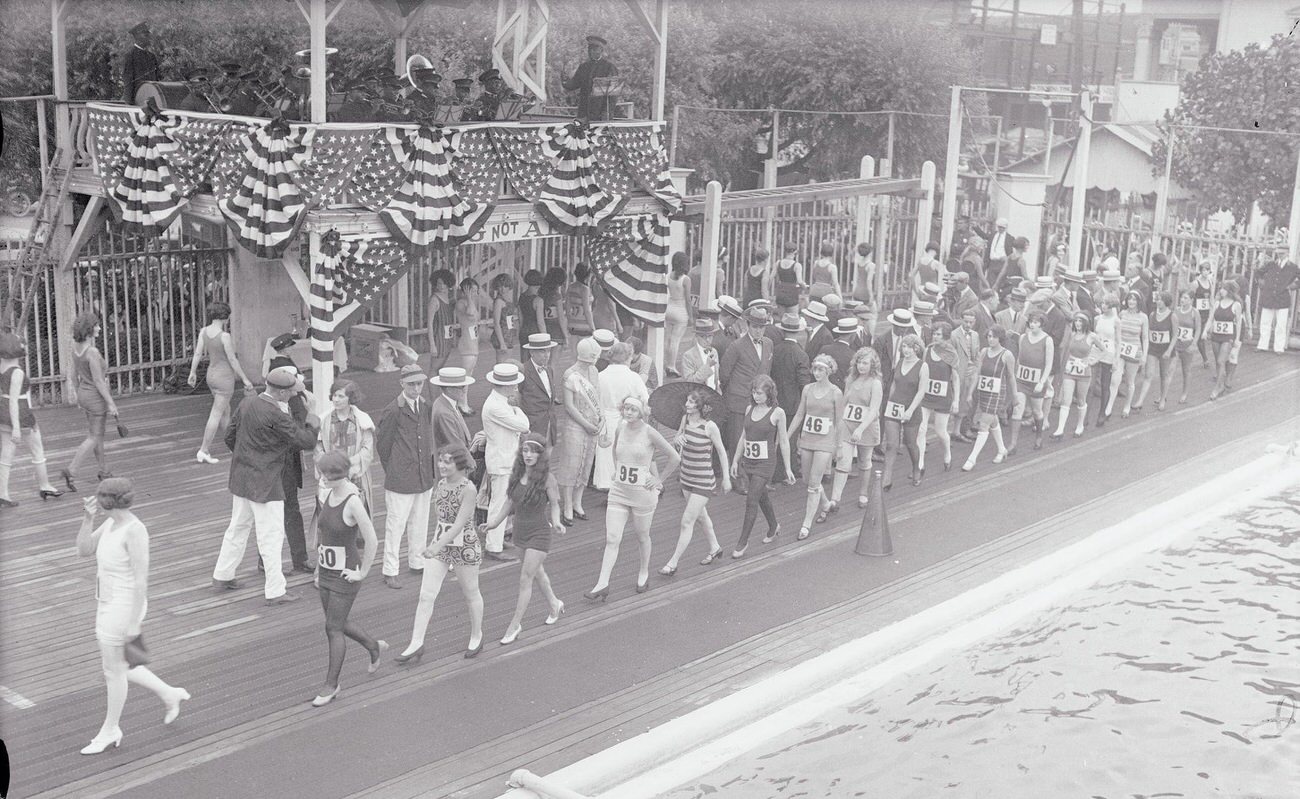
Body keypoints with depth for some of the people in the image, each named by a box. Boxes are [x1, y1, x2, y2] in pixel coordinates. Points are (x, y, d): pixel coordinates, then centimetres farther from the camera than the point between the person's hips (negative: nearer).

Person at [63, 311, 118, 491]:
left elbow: (74, 374, 9)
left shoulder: (76, 347, -1)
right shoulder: (92, 352, -26)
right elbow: (98, 381, -23)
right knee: (94, 438, 3)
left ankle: (104, 471, 30)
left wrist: (79, 395, 21)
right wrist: (111, 403, -17)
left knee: (97, 434, 19)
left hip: (84, 394, 8)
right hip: (97, 397, -8)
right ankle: (71, 471, -3)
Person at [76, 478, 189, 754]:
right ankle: (169, 694, 33)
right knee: (114, 666, 20)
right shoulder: (111, 523, 3)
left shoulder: (134, 531, -24)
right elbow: (84, 550, 7)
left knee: (113, 671, 8)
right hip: (108, 604, 9)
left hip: (124, 608, -9)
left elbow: (141, 579, -23)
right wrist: (88, 518, -8)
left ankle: (110, 730, 27)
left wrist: (134, 623, -20)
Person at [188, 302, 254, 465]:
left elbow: (198, 353, 2)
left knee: (226, 411, 22)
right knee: (216, 415, -3)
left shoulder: (204, 331, -3)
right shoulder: (225, 336, -21)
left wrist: (193, 373, 13)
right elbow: (232, 360, -17)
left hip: (211, 375, 8)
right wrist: (244, 379, -8)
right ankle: (203, 451, -2)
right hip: (225, 377, -8)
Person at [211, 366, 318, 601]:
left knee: (238, 527, 22)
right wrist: (312, 426, 1)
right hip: (264, 483, -8)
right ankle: (274, 591, 8)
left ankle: (222, 575, 34)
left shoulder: (247, 403, 2)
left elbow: (230, 435, 12)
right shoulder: (275, 416, -23)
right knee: (271, 536, 1)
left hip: (240, 477, 8)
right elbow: (306, 442, -19)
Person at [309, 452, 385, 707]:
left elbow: (372, 541, -22)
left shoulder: (353, 502, -23)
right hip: (326, 571, 8)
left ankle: (331, 685, 15)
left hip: (346, 575, -8)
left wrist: (362, 573, -15)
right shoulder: (327, 496, 1)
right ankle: (374, 647, 43)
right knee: (338, 624, 19)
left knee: (333, 628, 1)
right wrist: (318, 569, 16)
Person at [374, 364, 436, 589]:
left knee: (420, 524, 16)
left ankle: (417, 563, 31)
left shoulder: (426, 406, 6)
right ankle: (391, 571, 10)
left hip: (424, 477, 6)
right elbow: (382, 444, -5)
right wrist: (392, 471, 4)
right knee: (395, 525, 1)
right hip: (400, 480, -6)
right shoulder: (393, 411, -13)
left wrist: (430, 470, 14)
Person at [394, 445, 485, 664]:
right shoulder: (441, 483, 0)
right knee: (426, 595, 0)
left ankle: (476, 637, 34)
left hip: (465, 546, -6)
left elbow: (459, 524, -27)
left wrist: (438, 546, -36)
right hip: (441, 543, 6)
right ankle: (416, 644, 4)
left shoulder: (468, 489, -20)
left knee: (471, 594, 13)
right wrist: (437, 543, 18)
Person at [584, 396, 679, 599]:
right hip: (618, 491, 4)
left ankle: (644, 573, 39)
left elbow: (675, 458, -8)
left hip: (642, 493, -3)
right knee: (611, 539, -2)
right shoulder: (620, 428, 0)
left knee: (642, 536, 14)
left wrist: (659, 480, -4)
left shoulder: (649, 433, -14)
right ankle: (602, 585, -2)